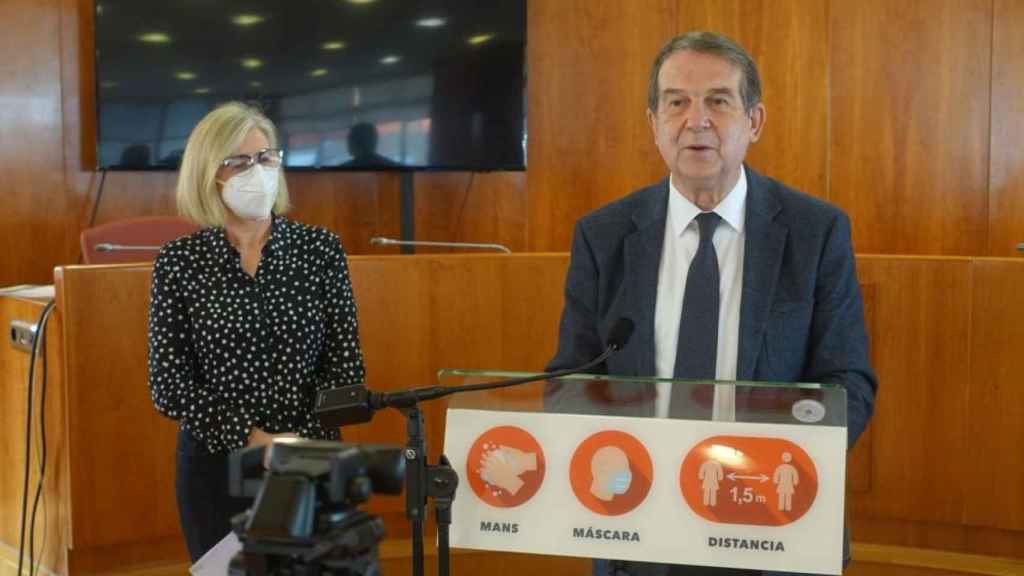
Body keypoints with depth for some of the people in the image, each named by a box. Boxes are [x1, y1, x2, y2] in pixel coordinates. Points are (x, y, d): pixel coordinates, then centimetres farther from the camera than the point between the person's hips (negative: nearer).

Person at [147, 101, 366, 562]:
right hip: (215, 464, 0)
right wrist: (250, 438, -15)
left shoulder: (320, 249, -2)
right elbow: (168, 385, -5)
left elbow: (346, 367, -2)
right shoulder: (178, 262, -3)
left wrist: (299, 442, -14)